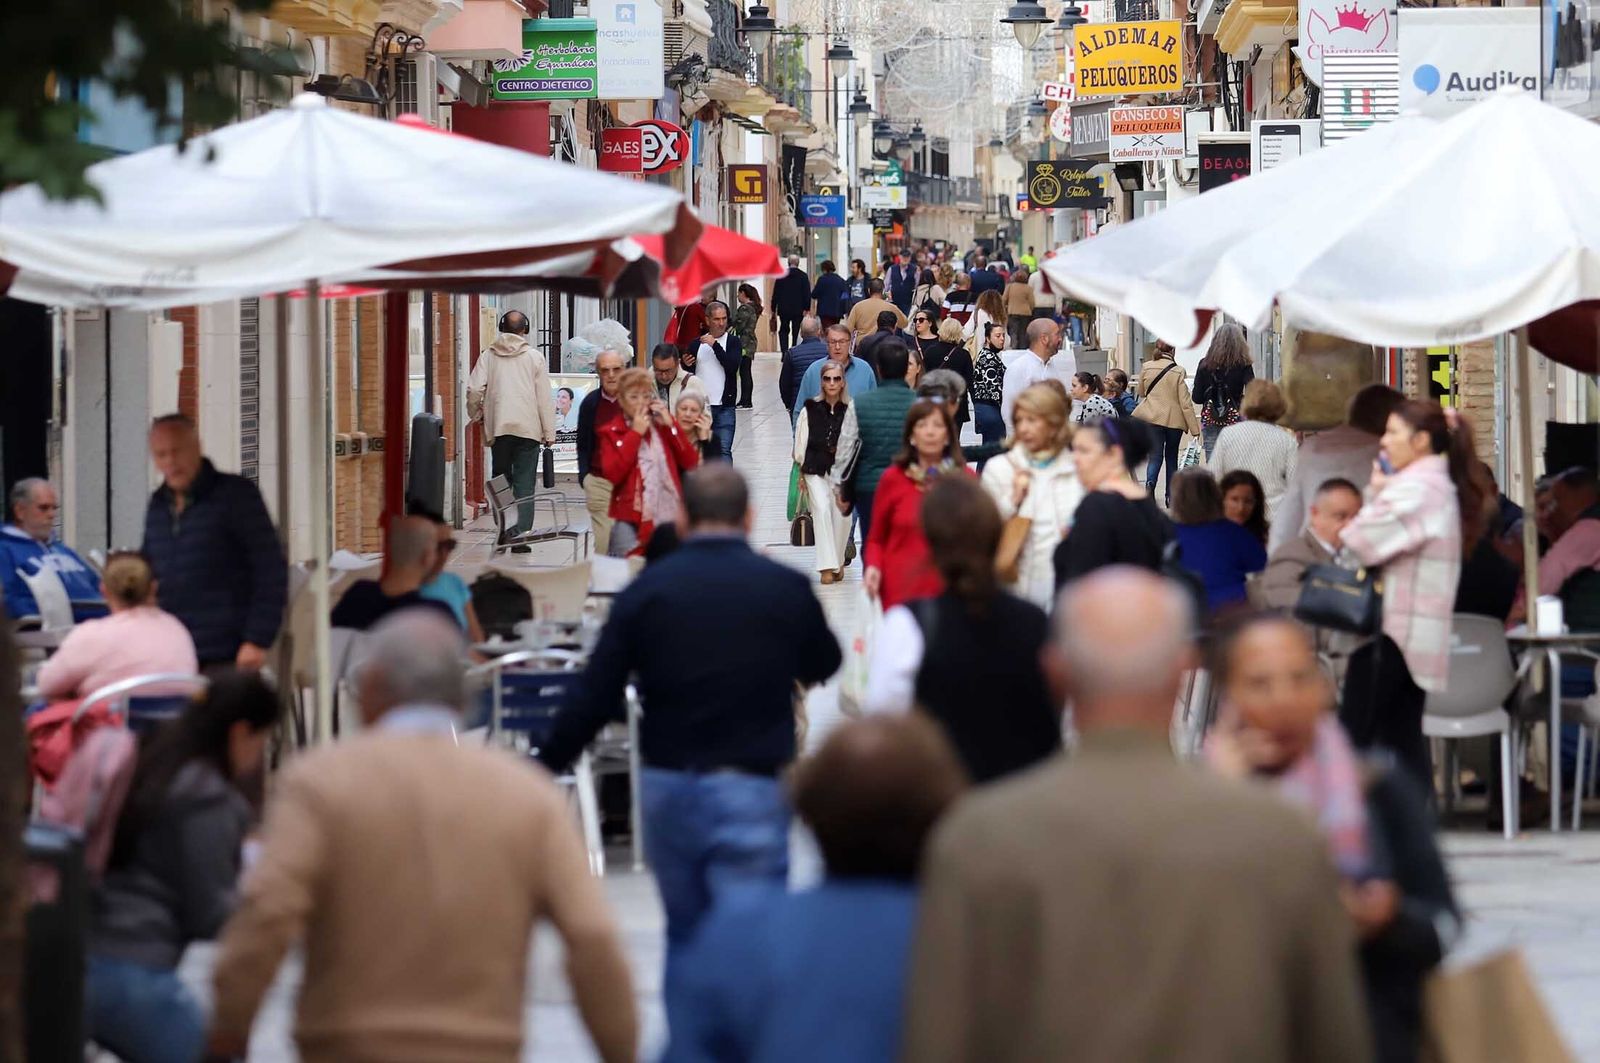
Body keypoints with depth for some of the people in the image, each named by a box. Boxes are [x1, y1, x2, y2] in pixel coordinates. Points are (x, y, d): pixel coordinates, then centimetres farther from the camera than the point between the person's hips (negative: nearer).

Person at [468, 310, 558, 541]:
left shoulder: (488, 355, 4)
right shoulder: (534, 357, 1)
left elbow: (474, 389, -2)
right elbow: (545, 398, 0)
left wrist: (475, 414, 17)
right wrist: (549, 432, 5)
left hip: (497, 427, 2)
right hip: (528, 427, -1)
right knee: (525, 485, -2)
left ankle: (502, 532, 7)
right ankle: (521, 533, -10)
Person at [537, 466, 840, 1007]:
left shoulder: (648, 589, -3)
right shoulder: (786, 588, -5)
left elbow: (594, 698, -5)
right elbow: (824, 665, 16)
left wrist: (545, 767, 6)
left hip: (667, 785, 3)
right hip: (752, 789, -2)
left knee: (686, 933, 19)